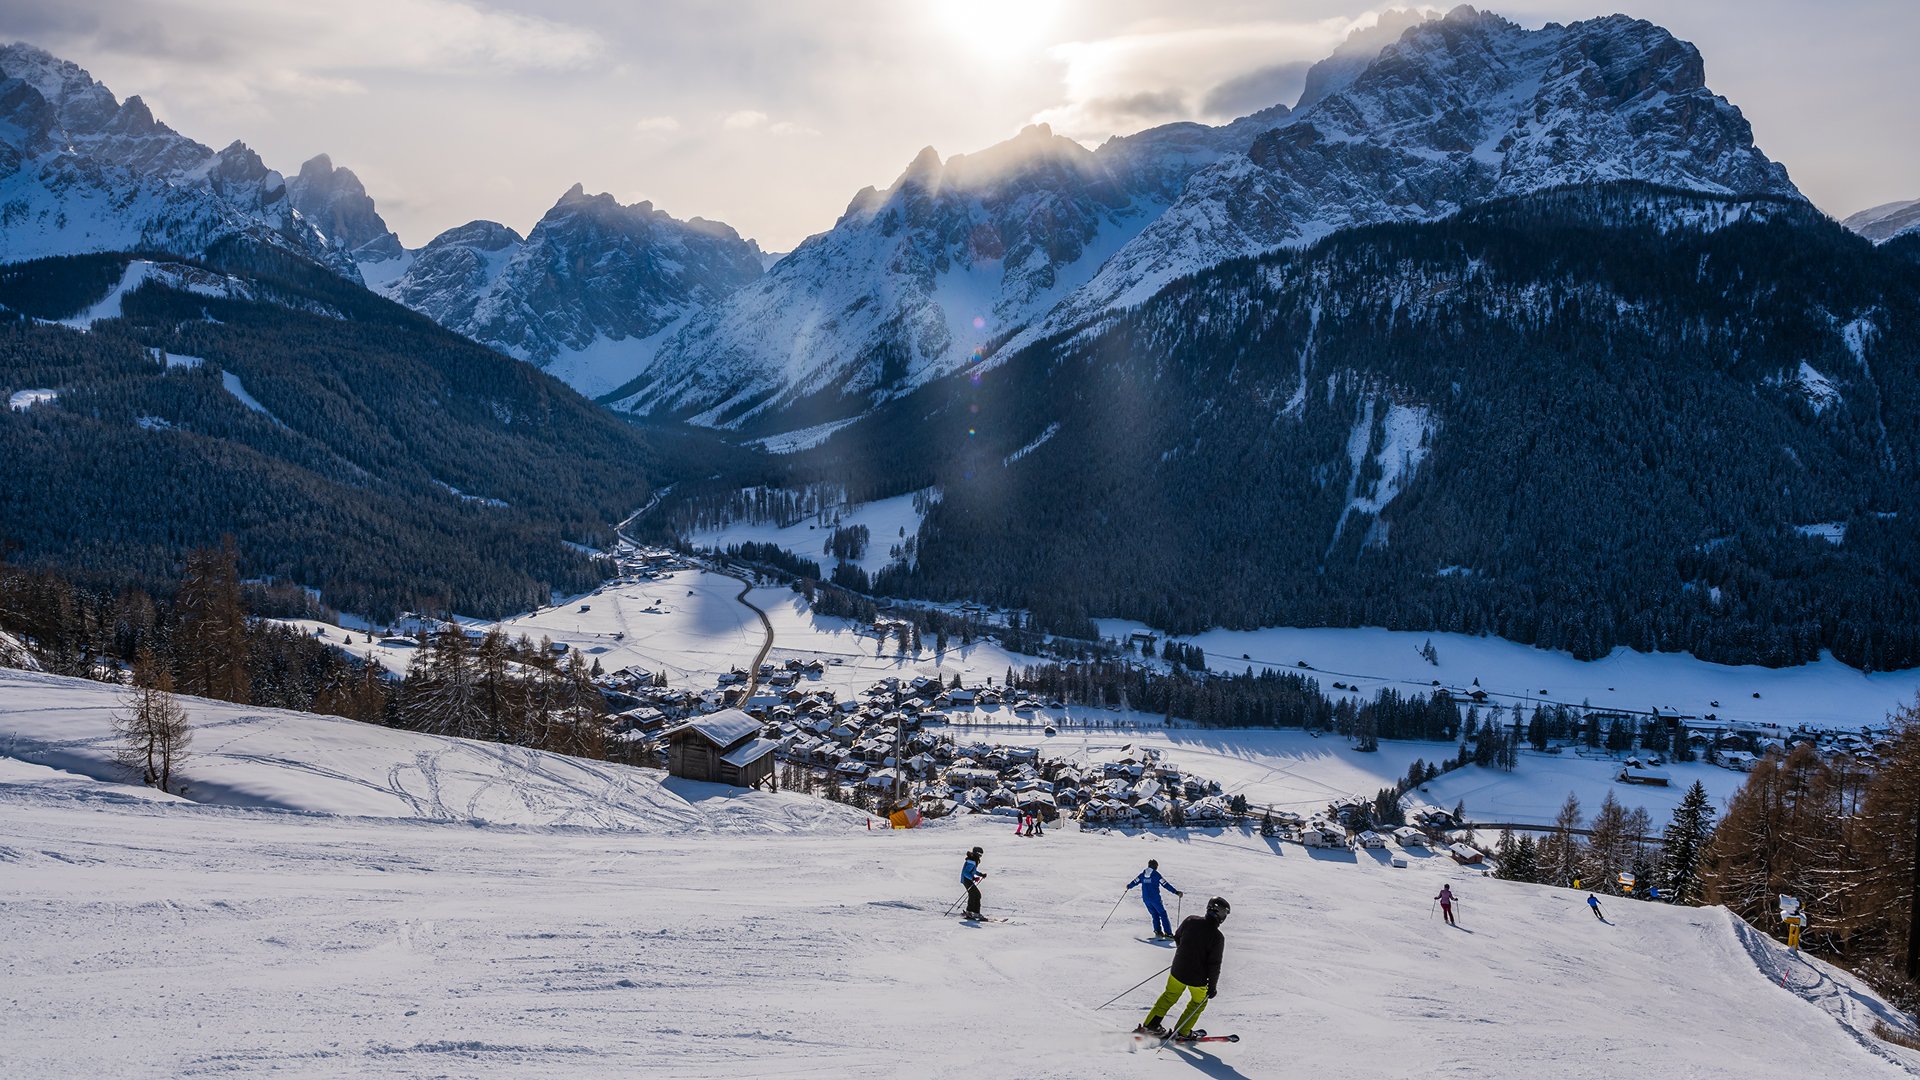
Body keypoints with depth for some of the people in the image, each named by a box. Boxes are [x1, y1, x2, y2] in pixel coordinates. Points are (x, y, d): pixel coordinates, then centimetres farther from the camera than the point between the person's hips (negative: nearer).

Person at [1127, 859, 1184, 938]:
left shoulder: (1143, 874, 7)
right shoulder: (1156, 874, -8)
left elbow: (1135, 881, 20)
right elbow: (1166, 885, -12)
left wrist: (1129, 886, 42)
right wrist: (1176, 892, -12)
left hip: (1146, 898, 5)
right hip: (1155, 898, -5)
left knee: (1155, 915, 18)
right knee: (1163, 914, 1)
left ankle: (1158, 931, 10)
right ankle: (1168, 933, -5)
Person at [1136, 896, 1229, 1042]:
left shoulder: (1191, 920, -9)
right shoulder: (1217, 937, -21)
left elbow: (1177, 937, 9)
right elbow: (1214, 964, -18)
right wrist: (1212, 986, -7)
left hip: (1178, 971, 4)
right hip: (1198, 979, -4)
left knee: (1169, 996, 26)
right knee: (1199, 1002, 24)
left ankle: (1149, 1025, 26)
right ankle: (1181, 1033, 27)